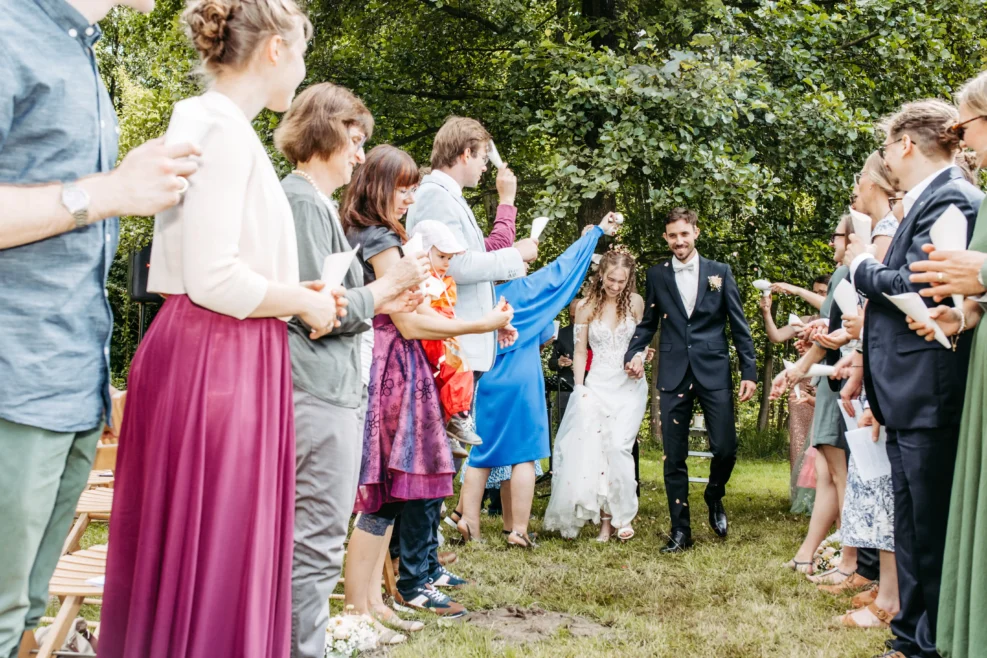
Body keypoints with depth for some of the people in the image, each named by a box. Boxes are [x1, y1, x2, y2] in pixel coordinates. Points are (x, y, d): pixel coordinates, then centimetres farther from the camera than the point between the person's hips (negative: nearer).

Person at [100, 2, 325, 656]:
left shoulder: (218, 124, 17)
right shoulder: (221, 126, -13)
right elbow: (213, 279, -20)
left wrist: (296, 292, 11)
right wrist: (304, 301, -6)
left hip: (224, 360, 10)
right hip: (214, 362, -10)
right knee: (209, 557, -3)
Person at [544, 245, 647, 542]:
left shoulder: (635, 303, -1)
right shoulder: (586, 307, 0)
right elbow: (580, 352, 4)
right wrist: (579, 388, -3)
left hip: (629, 386, -1)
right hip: (598, 385, 1)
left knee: (618, 447, -13)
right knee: (593, 450, -4)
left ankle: (622, 515, 1)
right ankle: (605, 521, 4)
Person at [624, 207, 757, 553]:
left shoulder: (720, 272, 5)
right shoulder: (657, 275, 8)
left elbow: (739, 326, 5)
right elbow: (648, 323, 13)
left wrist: (749, 372, -1)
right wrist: (634, 352, -6)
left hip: (714, 371, -1)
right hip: (674, 375, 1)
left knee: (725, 448, -5)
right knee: (674, 457, 3)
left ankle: (714, 499, 27)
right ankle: (680, 530, 15)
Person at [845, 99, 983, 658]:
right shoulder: (928, 200, 17)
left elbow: (916, 286, -22)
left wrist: (862, 265, -5)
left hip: (929, 394, -10)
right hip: (910, 397, 10)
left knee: (931, 527, -3)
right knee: (912, 523, 16)